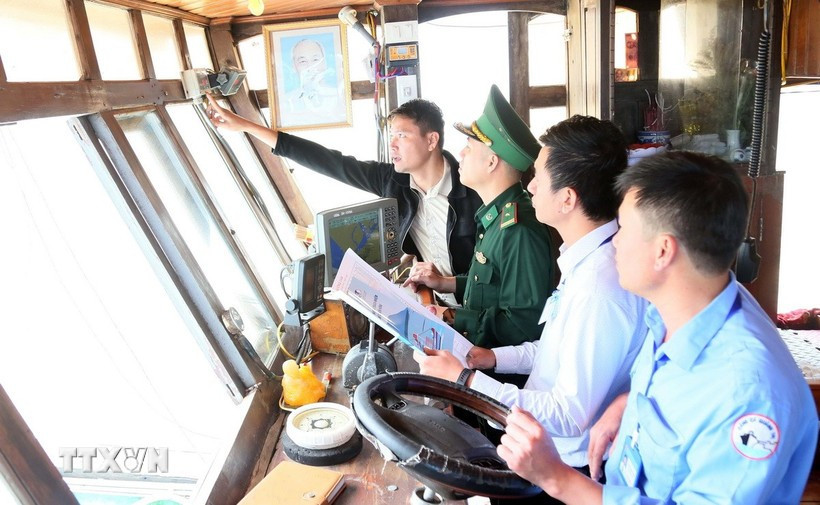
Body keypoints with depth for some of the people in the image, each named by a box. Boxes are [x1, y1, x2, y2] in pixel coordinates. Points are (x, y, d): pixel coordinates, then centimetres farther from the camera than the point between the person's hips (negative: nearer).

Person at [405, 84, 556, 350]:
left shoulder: (519, 231, -23)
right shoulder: (497, 216, 11)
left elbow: (523, 324, -23)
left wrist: (452, 318, -17)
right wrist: (447, 283, 11)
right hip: (477, 347, 9)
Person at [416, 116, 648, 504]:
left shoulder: (599, 286, -30)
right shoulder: (588, 258, -1)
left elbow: (570, 417, -26)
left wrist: (466, 380, -22)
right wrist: (493, 358, 4)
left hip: (570, 472, -8)